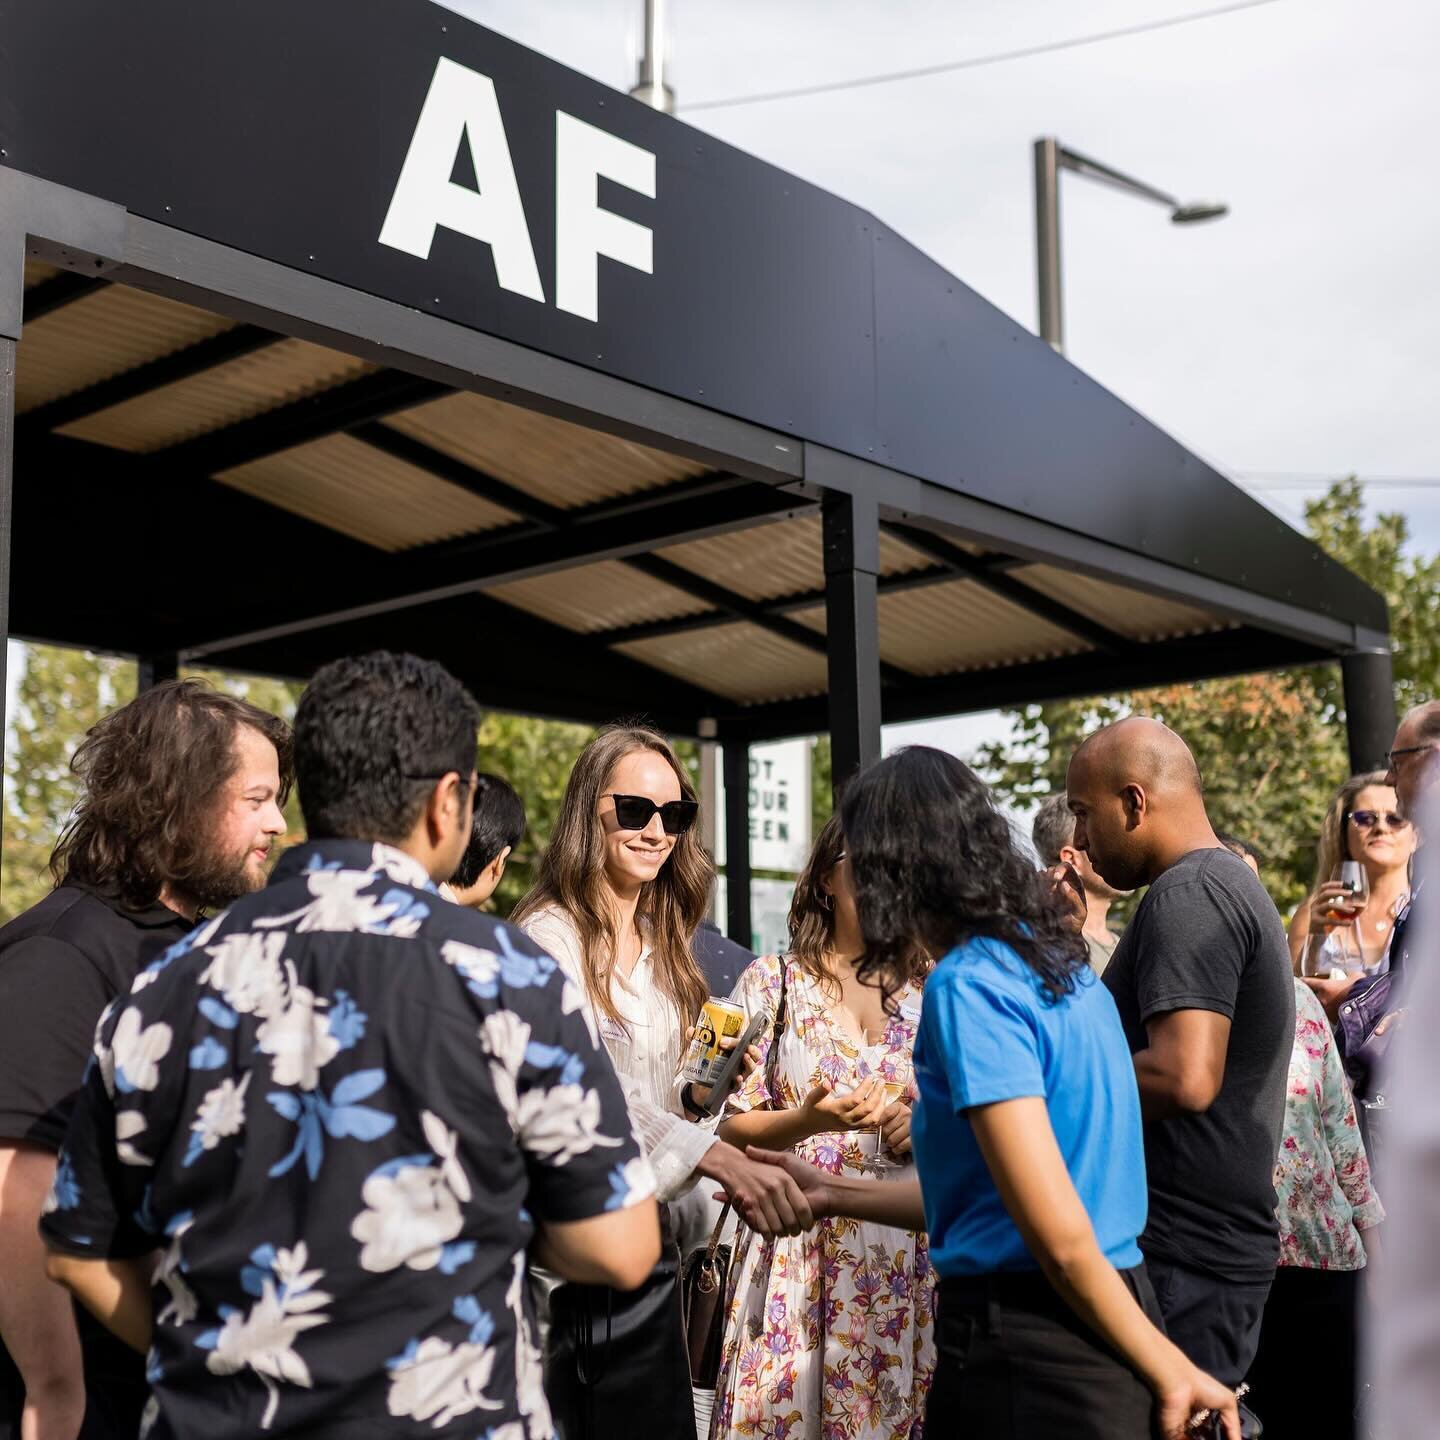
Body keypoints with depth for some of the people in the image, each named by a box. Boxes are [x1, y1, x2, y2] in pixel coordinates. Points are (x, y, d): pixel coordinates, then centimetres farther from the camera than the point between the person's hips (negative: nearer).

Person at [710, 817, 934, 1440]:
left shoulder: (932, 991, 8)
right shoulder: (773, 980, 3)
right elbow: (730, 1124, 0)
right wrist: (806, 1121, -17)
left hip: (907, 1252, 2)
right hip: (796, 1250, -1)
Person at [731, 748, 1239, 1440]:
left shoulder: (969, 985, -18)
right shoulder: (1056, 963, 8)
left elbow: (1063, 1240, -20)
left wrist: (1171, 1372, -10)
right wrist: (833, 1193, 20)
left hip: (1027, 1358, -8)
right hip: (1094, 1333, 8)